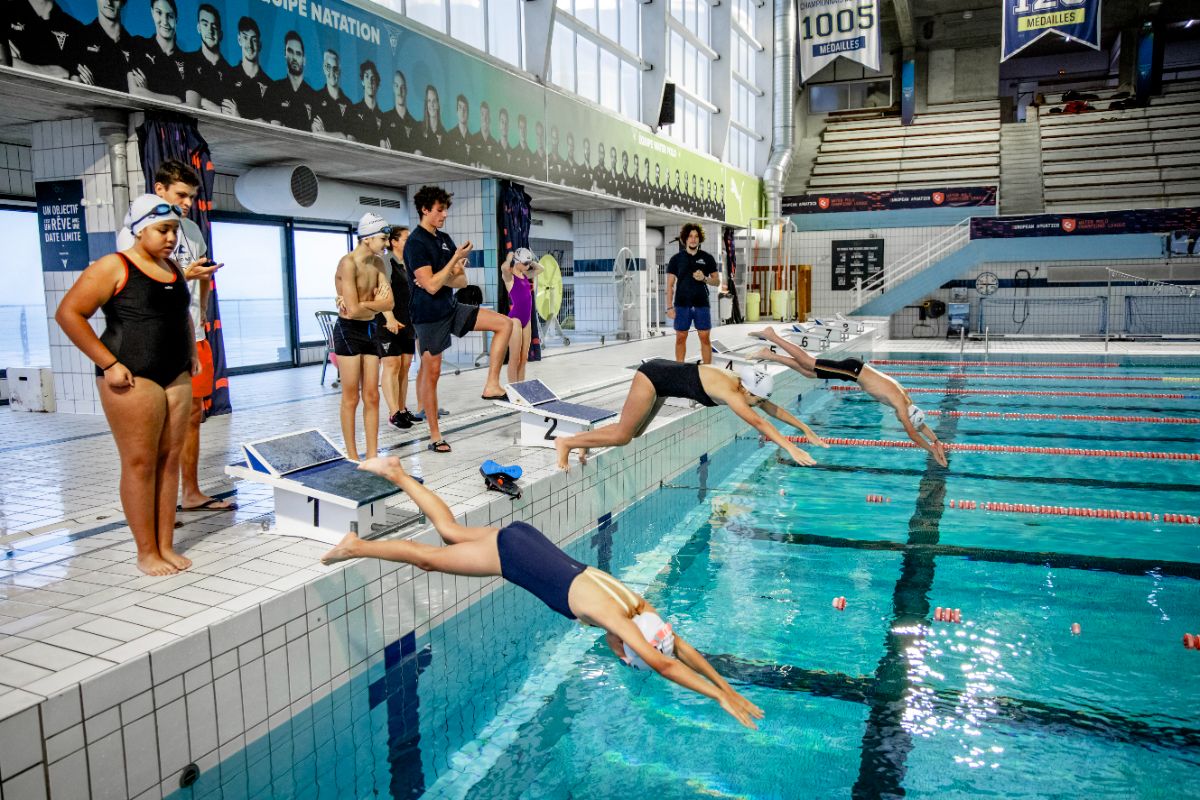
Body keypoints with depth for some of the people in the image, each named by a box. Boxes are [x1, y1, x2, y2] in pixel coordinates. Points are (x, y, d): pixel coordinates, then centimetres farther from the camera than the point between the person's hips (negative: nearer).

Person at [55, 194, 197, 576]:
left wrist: (191, 351, 18)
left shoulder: (174, 268, 15)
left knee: (169, 459, 8)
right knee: (140, 463, -2)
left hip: (176, 377, 7)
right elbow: (68, 314, -10)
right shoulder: (114, 267, -7)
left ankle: (166, 546, 16)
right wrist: (108, 364, -14)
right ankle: (146, 552, 6)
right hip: (134, 380, -7)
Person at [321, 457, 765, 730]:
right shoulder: (613, 614, -28)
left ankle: (397, 473, 36)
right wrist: (720, 698, -34)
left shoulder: (637, 605, -8)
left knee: (448, 531, 23)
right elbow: (662, 663, -35)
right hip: (510, 553, -7)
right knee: (430, 557, 6)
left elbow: (680, 645, 1)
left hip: (526, 539, 7)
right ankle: (357, 546, 22)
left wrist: (726, 685, -1)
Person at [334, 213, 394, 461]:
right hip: (348, 331, -7)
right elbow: (353, 310, -23)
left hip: (369, 330, 7)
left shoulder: (377, 262, 7)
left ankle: (372, 456, 12)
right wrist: (376, 303, -4)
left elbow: (389, 302, -3)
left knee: (372, 397, 6)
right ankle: (352, 458, 9)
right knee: (351, 398, 0)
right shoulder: (348, 263, -17)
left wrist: (361, 304, -19)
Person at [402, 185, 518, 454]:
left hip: (451, 308, 8)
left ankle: (491, 385, -2)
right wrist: (456, 259, -17)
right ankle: (435, 436, 9)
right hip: (429, 315, -8)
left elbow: (461, 281, 9)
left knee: (505, 324, -2)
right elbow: (431, 285, -21)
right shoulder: (416, 243, -13)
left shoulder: (445, 240, 11)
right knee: (431, 371, 0)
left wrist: (440, 279, -12)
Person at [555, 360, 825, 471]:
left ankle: (585, 437, 26)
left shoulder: (741, 384, -3)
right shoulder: (728, 391, -27)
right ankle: (566, 442, 6)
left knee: (634, 432, 15)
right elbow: (758, 422, -35)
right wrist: (792, 449, -37)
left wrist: (806, 429, 8)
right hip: (652, 378, -9)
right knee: (622, 436, -6)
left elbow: (774, 409, 7)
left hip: (661, 373, 9)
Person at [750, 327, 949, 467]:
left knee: (808, 372, 9)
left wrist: (937, 442, 19)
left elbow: (921, 424, 20)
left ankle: (769, 354, 9)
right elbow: (912, 433, -14)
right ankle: (772, 336, -7)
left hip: (855, 369, 7)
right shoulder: (901, 405, -14)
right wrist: (933, 450, -7)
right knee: (807, 364, -7)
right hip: (853, 370, -7)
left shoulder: (905, 399, 7)